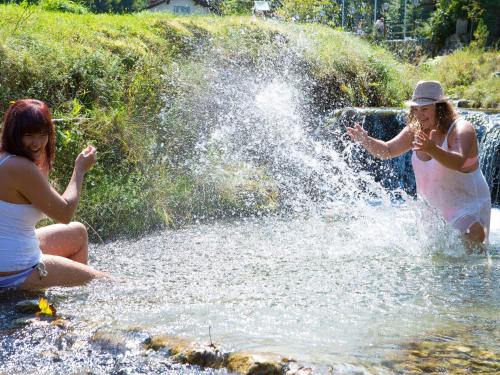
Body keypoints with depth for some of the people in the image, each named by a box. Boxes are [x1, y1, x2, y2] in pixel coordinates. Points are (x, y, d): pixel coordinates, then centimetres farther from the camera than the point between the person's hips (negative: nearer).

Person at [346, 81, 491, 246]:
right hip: (432, 209, 6)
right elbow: (387, 151, 7)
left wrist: (432, 149, -57)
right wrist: (366, 141, -12)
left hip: (467, 206, -6)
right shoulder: (415, 130, -2)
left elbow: (459, 162, -40)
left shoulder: (461, 129, -21)